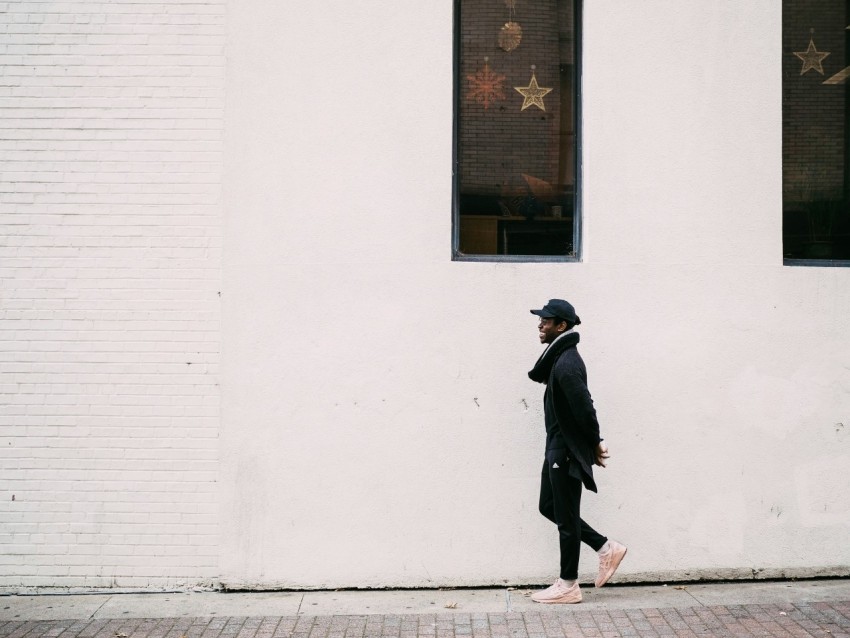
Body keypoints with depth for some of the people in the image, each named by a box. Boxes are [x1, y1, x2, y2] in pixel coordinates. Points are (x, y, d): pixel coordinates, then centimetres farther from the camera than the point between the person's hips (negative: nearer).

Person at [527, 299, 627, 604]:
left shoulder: (566, 364, -22)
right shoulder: (557, 357, 10)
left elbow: (584, 408, -25)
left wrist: (594, 444, -12)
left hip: (567, 451, -10)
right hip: (557, 447, 10)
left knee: (566, 517, 1)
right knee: (549, 507, 18)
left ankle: (568, 585, 12)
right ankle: (606, 548, 24)